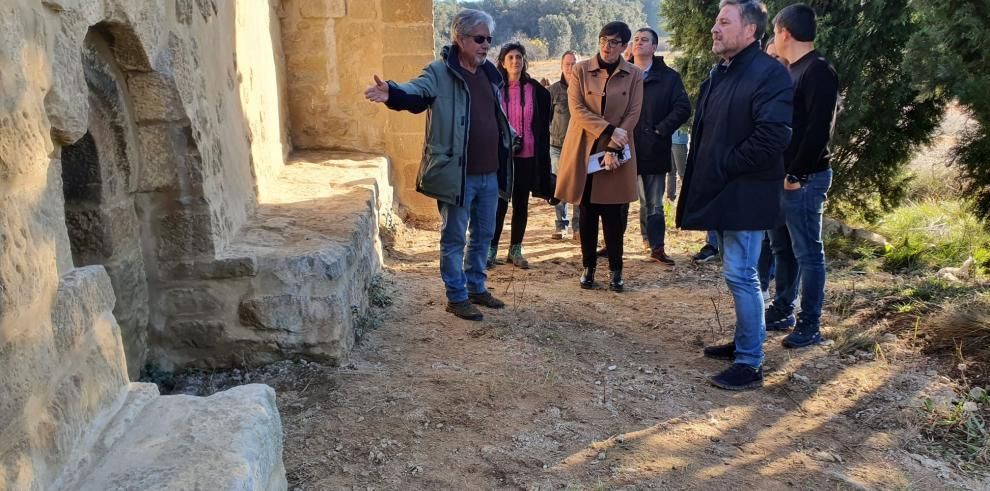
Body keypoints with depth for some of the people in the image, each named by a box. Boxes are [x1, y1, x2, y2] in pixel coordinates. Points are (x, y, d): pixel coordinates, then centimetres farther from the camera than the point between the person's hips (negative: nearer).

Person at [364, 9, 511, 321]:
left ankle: (476, 288, 33)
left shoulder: (490, 74, 12)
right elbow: (416, 92, -28)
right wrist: (392, 93, -47)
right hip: (457, 175, -7)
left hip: (489, 173, 7)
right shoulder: (439, 73, -9)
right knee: (454, 238, 4)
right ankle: (457, 297, 16)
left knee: (484, 235, 17)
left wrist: (510, 141, 28)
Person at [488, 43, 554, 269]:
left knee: (521, 204, 8)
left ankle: (515, 250, 19)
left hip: (527, 157, 1)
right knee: (500, 203, 0)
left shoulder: (537, 91, 3)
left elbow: (543, 127, 5)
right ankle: (491, 249, 11)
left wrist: (543, 160, 1)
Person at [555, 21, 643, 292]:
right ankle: (588, 267, 17)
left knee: (613, 215, 2)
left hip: (617, 154, 0)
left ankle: (616, 270, 13)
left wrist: (613, 149, -14)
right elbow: (577, 109, -8)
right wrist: (608, 131, -19)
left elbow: (633, 115, -3)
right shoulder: (580, 70, 1)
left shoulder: (634, 75, 3)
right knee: (587, 213, 6)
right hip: (584, 151, 0)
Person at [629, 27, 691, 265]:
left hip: (653, 150, -1)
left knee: (653, 204, 7)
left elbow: (683, 108, -4)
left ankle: (657, 247, 15)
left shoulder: (669, 77, 2)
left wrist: (661, 130, -12)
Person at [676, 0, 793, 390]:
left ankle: (750, 363, 4)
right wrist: (703, 175, 8)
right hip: (721, 192, 9)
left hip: (745, 196, -9)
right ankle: (744, 342, 31)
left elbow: (772, 138, -24)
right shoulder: (719, 73, 14)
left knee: (740, 275, -6)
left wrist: (723, 166, -17)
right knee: (737, 274, 17)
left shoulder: (769, 73, -15)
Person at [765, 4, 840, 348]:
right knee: (782, 249, 16)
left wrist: (796, 175, -19)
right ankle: (782, 311, 28)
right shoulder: (792, 71, 15)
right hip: (782, 176, 9)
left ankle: (810, 326, 7)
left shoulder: (818, 71, -13)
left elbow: (819, 129, -21)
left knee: (807, 253, -1)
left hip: (803, 179, -9)